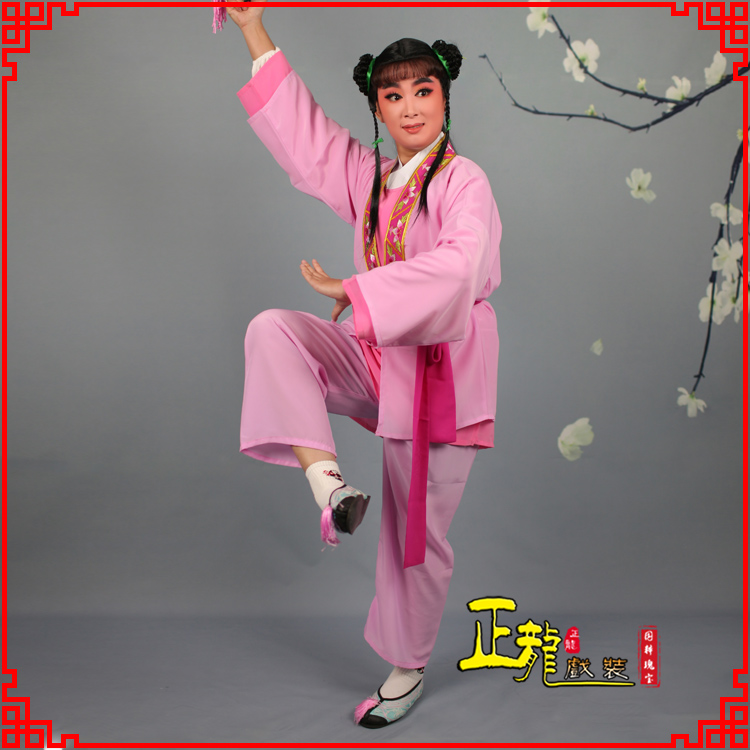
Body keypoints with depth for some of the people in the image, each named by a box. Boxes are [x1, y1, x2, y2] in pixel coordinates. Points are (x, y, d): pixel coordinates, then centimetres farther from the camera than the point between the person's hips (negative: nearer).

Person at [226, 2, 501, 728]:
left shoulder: (464, 182, -10)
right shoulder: (368, 178, 10)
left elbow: (458, 267, -28)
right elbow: (300, 126, 14)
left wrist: (353, 291, -28)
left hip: (437, 367, -5)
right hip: (374, 357, 6)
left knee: (416, 532, 3)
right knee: (273, 330, -21)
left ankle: (408, 666, 24)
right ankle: (325, 477, -29)